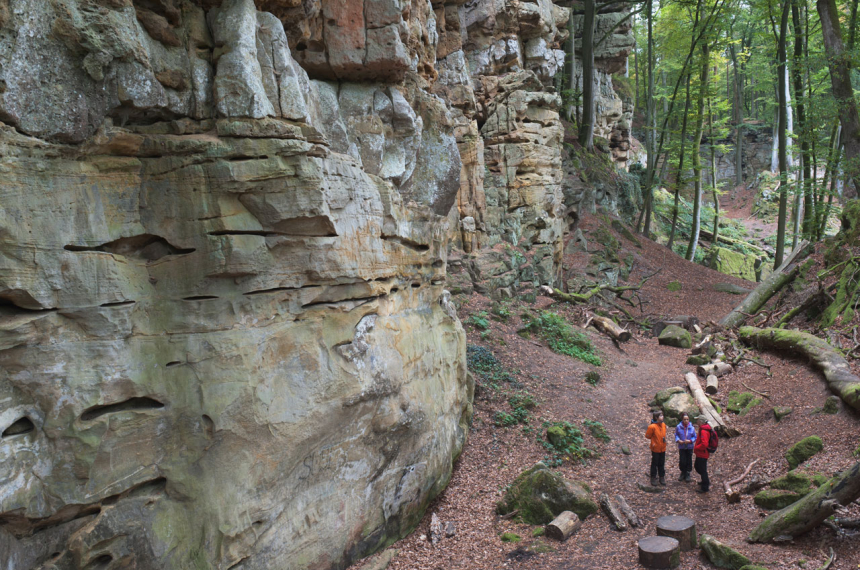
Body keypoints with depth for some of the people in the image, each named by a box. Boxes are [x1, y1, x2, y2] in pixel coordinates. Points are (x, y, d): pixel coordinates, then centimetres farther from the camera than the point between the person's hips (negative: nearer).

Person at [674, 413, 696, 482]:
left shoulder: (692, 428, -11)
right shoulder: (678, 427, -9)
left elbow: (694, 437, -2)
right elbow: (676, 435, 3)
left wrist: (690, 441, -18)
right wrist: (678, 440, -14)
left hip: (689, 447, 0)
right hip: (681, 447, 0)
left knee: (689, 461, 9)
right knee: (682, 461, 3)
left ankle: (687, 474, 27)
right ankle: (683, 473, 27)